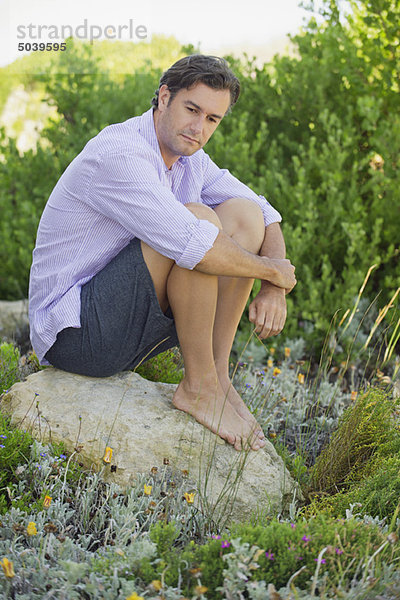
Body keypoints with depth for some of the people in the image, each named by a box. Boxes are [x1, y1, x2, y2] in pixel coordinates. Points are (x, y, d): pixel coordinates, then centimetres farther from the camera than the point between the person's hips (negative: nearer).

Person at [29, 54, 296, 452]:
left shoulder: (189, 158, 6)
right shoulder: (119, 154, -22)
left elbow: (265, 215, 8)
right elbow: (194, 247, -32)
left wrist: (275, 290, -10)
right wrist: (271, 270, -16)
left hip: (130, 332, 8)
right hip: (74, 332, -8)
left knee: (244, 215, -3)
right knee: (199, 219, -27)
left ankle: (217, 376, -7)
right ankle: (199, 388, -15)